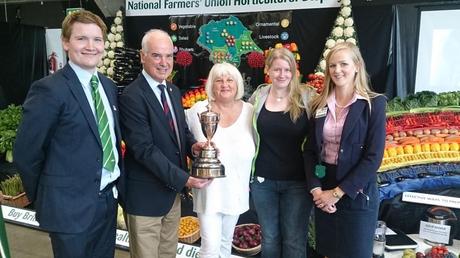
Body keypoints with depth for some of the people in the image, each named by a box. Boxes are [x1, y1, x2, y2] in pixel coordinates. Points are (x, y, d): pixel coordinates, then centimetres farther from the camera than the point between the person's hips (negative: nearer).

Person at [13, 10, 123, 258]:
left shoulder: (109, 86, 5)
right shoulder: (48, 89, -16)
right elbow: (25, 152, -12)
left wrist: (114, 185, 10)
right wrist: (43, 197, -1)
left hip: (109, 199, 6)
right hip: (71, 207, -6)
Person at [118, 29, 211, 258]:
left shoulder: (173, 91, 7)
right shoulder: (132, 97, -19)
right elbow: (145, 149, -23)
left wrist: (192, 145, -9)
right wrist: (184, 178, -23)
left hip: (173, 190, 8)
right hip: (146, 195, -7)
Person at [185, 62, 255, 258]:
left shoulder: (249, 111, -2)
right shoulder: (197, 110, -8)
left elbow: (255, 147, 8)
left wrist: (252, 179, 9)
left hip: (236, 190, 3)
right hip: (208, 190, -2)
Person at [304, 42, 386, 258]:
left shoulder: (374, 104, -7)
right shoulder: (319, 105, 4)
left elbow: (373, 157, -13)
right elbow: (310, 150, 3)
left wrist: (337, 192, -15)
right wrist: (315, 189, -10)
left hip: (356, 196, -3)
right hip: (323, 194, 4)